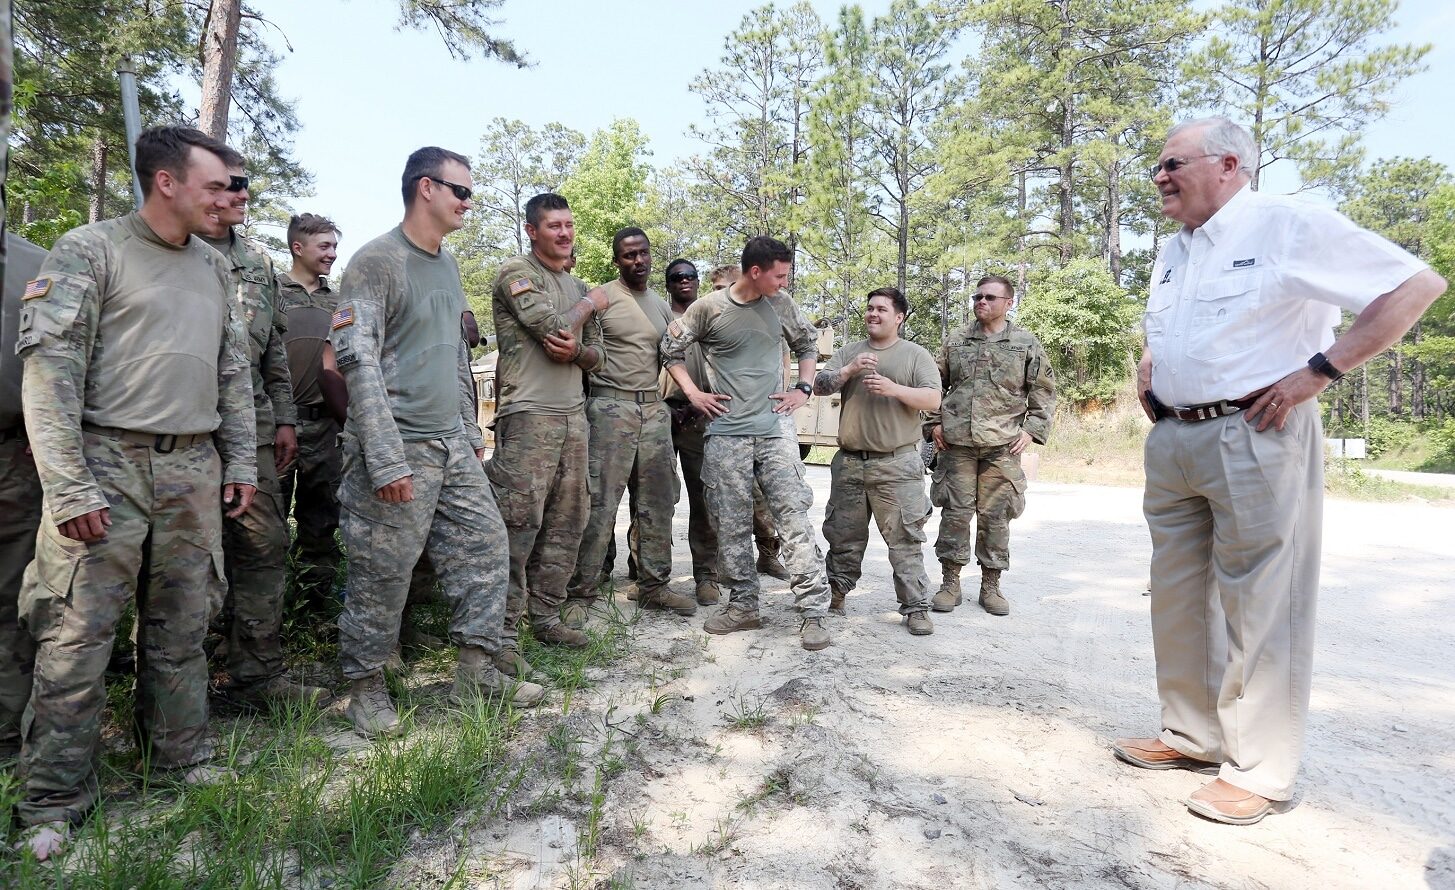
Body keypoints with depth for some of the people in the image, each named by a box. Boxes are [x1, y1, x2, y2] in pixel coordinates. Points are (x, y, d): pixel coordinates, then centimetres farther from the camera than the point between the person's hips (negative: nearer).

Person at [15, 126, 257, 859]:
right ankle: (55, 799, 12)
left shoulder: (214, 268, 14)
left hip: (194, 469, 5)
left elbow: (234, 373, 18)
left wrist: (241, 460, 12)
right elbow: (49, 371, -9)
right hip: (108, 462, -5)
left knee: (181, 626, 10)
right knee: (79, 633, -2)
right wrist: (69, 488, -14)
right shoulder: (90, 250, -3)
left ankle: (183, 756, 24)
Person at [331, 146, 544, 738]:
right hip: (398, 449, -8)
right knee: (383, 575, 1)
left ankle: (477, 671, 19)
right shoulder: (377, 260, -10)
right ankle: (365, 686, 21)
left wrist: (470, 432, 18)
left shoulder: (447, 264, 16)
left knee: (485, 546, 8)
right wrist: (387, 461, -21)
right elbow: (357, 360, -17)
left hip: (452, 446, 8)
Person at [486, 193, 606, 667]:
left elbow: (597, 357, 18)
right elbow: (555, 327, -16)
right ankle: (504, 633, -2)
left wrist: (576, 351, -7)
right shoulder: (516, 272, -2)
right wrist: (591, 303, 3)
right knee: (520, 524, -9)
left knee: (566, 522, 8)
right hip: (528, 415, -7)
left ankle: (547, 616, 19)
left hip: (573, 415, 8)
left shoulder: (577, 286, 21)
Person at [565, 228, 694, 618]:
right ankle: (580, 592, 2)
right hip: (610, 408, -6)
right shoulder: (601, 297, -1)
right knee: (600, 505, -7)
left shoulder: (662, 306, 17)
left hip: (654, 409, 6)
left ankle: (654, 586, 17)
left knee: (658, 503, 7)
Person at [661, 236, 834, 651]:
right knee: (732, 524, 7)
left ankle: (814, 611, 0)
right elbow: (670, 348, 9)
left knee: (795, 517, -5)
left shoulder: (782, 305, 5)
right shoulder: (709, 308, -1)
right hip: (727, 432, 0)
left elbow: (807, 345, 21)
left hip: (776, 429, 1)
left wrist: (803, 389, 9)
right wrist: (693, 393, 1)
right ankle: (743, 605, 21)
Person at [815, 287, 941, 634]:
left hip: (897, 465, -3)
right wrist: (848, 371, -13)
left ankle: (916, 608, 5)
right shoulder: (848, 352, 13)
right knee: (843, 535, 13)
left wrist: (894, 389, -21)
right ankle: (836, 595, 28)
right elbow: (819, 386, 3)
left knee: (905, 539, -2)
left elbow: (933, 399, -7)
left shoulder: (916, 355, 4)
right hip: (850, 462, 4)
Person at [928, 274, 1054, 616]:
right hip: (956, 444, 1)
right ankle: (950, 582, 13)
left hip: (1003, 446, -1)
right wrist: (934, 423, 7)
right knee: (954, 512, 2)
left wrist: (1032, 429, 0)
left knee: (995, 516, 4)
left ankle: (991, 585, 17)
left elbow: (1044, 390, 10)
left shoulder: (1026, 343, 7)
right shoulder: (955, 341, 11)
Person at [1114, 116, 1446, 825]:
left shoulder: (1288, 225, -5)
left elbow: (1417, 286, -8)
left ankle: (1259, 769, 10)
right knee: (1177, 597, 11)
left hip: (1253, 439, -8)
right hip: (1171, 442, 8)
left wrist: (1319, 370, -15)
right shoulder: (1172, 253, 18)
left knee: (1259, 605, -2)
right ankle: (1191, 734, 25)